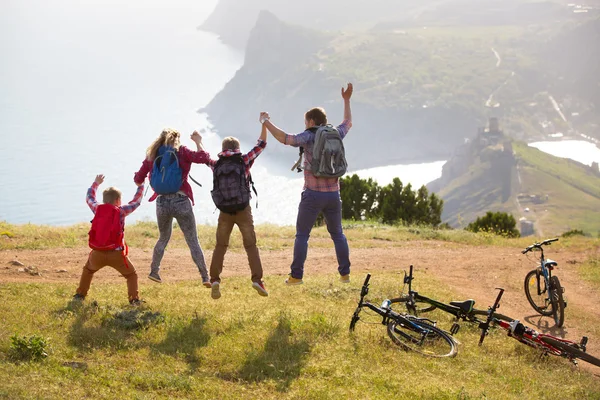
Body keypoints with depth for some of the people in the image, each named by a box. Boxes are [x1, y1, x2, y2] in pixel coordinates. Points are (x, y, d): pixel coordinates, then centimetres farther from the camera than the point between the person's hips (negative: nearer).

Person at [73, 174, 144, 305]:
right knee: (132, 275, 13)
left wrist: (96, 183, 40)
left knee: (88, 270, 31)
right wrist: (140, 186, 25)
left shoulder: (97, 209, 4)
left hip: (97, 254, 3)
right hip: (116, 254, -3)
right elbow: (136, 202, 10)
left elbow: (89, 198, 25)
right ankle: (134, 299, -2)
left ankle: (80, 295, 27)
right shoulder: (121, 211, -3)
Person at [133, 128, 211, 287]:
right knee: (193, 241, 1)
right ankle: (205, 277, -5)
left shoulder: (152, 155, 10)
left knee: (163, 238, 26)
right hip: (181, 201, -3)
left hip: (162, 202, 3)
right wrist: (198, 142, 5)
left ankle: (154, 271, 28)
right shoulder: (181, 152, 1)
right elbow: (203, 158, -10)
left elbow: (138, 179, 12)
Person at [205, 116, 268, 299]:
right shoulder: (244, 161, -3)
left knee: (220, 246, 11)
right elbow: (261, 145, 4)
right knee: (251, 245, 5)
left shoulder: (217, 165, 4)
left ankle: (214, 279, -3)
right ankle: (257, 279, -8)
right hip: (243, 210, -2)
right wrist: (264, 124, 9)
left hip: (225, 211, 2)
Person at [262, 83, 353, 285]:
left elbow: (285, 138, -23)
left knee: (302, 234, 4)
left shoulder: (309, 137, -9)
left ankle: (296, 276, -1)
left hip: (313, 194, -4)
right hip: (333, 194, 4)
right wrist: (346, 100, 39)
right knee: (337, 234, 17)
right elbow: (348, 123, 28)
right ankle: (345, 273, 14)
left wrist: (267, 123, -13)